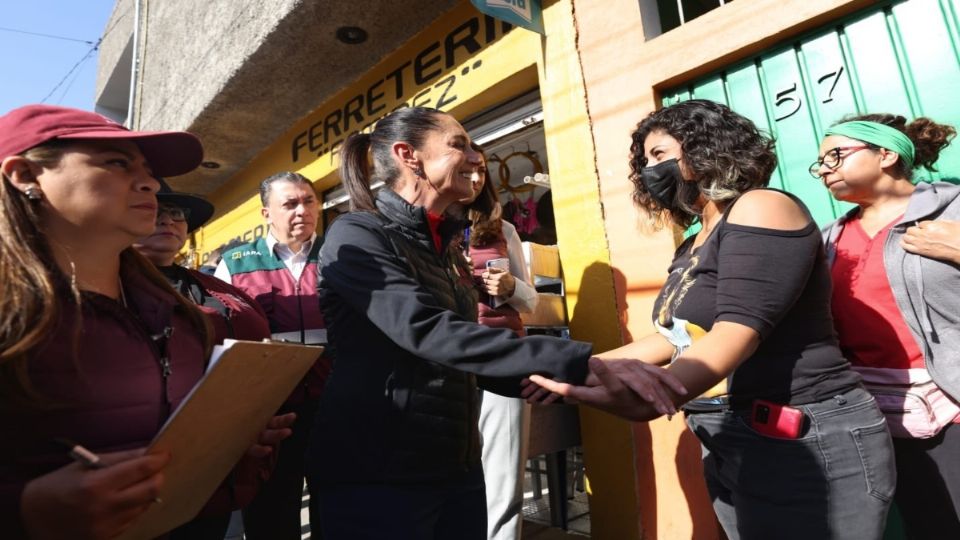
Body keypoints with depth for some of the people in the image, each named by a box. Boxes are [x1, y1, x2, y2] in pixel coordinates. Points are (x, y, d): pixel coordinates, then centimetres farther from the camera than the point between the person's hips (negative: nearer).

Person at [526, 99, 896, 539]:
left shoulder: (761, 209, -13)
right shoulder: (692, 245, 12)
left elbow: (738, 329, -26)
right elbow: (676, 337, 11)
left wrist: (658, 395, -42)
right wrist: (582, 366, 7)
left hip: (807, 446, -8)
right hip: (729, 450, 8)